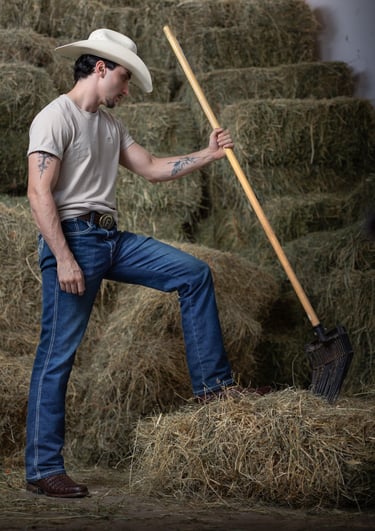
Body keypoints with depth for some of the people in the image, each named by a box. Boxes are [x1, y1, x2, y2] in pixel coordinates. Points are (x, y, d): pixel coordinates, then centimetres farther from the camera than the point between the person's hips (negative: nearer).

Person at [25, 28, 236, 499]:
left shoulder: (109, 125, 18)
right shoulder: (56, 117, -10)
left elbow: (151, 168, 25)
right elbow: (39, 193, -18)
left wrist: (209, 154, 18)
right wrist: (64, 259, -23)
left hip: (111, 239, 9)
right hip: (72, 239, -9)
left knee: (194, 274, 6)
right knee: (58, 353, -6)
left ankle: (212, 383, 12)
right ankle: (42, 470, -2)